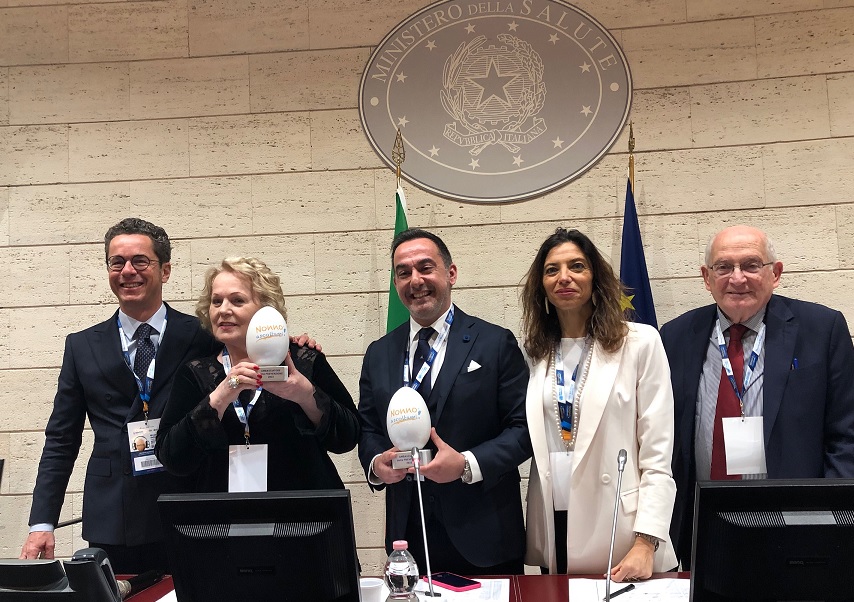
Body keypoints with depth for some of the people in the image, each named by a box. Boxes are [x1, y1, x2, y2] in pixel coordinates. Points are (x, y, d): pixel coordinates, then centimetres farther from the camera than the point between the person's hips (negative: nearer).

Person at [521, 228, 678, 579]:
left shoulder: (640, 342, -5)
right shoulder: (535, 352, 7)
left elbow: (658, 456, -8)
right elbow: (530, 444, 11)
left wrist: (646, 544, -15)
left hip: (617, 530, -3)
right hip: (552, 529, 4)